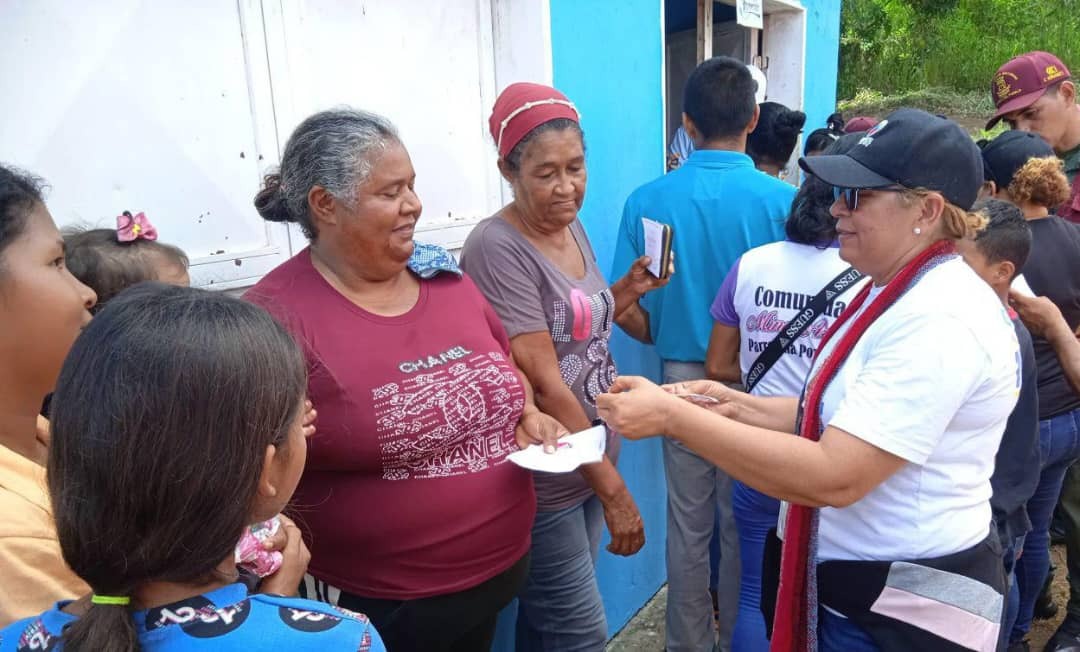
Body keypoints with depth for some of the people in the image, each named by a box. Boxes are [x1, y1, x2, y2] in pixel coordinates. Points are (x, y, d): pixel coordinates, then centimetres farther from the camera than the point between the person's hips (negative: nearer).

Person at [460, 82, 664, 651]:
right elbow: (544, 385, -23)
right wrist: (613, 489, -19)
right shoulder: (498, 248, -21)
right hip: (543, 483, -7)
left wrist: (630, 288, 1)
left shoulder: (572, 226, 4)